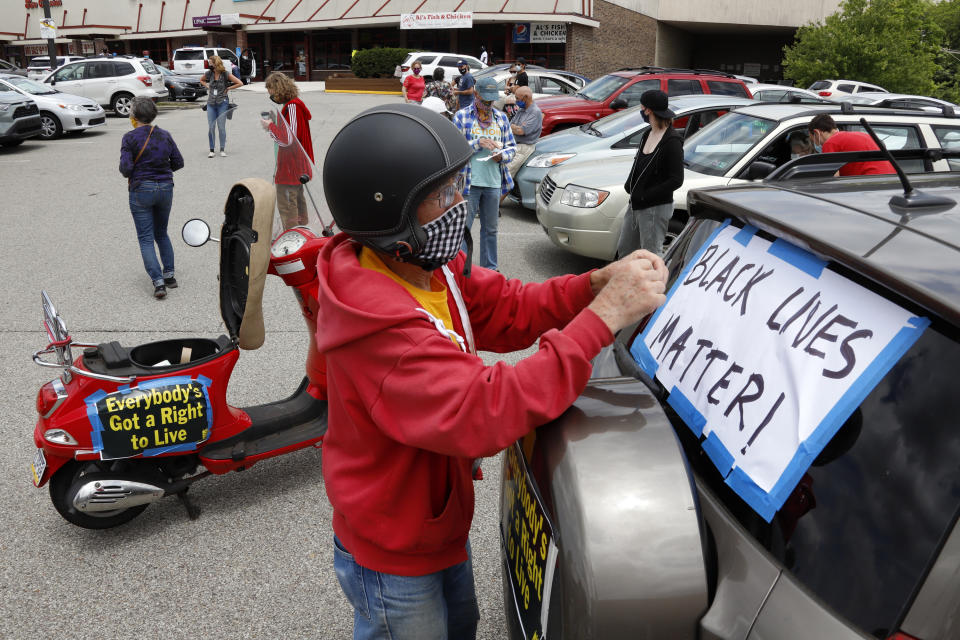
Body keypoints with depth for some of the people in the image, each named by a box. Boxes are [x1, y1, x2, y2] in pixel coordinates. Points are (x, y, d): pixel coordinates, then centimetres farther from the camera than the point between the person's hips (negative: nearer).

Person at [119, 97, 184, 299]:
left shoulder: (130, 138, -10)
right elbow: (178, 163, 4)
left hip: (141, 191, -4)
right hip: (165, 189, 4)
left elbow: (125, 169, -15)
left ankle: (158, 282, -7)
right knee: (161, 234, 21)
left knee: (146, 239, 2)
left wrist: (131, 174, 7)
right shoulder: (165, 135, 2)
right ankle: (169, 274, 19)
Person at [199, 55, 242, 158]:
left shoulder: (226, 74, -7)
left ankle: (222, 150, 9)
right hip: (211, 103, 3)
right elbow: (201, 80, 25)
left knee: (221, 127, -2)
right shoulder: (209, 74, 4)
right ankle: (211, 150, 8)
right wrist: (208, 87, 10)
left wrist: (228, 88, -4)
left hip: (222, 103, -3)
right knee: (210, 127, 1)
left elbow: (240, 83, -7)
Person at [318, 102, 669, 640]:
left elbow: (509, 309, -1)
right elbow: (484, 412, -44)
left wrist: (598, 283, -19)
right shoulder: (380, 328, -38)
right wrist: (603, 318, -42)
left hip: (440, 525, 9)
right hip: (394, 563, -8)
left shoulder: (429, 268, -7)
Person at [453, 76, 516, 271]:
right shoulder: (462, 116, 0)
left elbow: (512, 146, 15)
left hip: (494, 182, 4)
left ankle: (489, 268, 23)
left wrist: (502, 155, -6)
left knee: (490, 228, 12)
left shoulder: (501, 117, 12)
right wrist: (478, 143, -18)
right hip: (469, 182, -4)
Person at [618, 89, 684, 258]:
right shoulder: (648, 134, 8)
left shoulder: (672, 141, -17)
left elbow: (676, 180, -20)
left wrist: (645, 196, -20)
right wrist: (629, 185, -1)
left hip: (656, 208, -9)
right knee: (624, 249, 18)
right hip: (636, 205, 9)